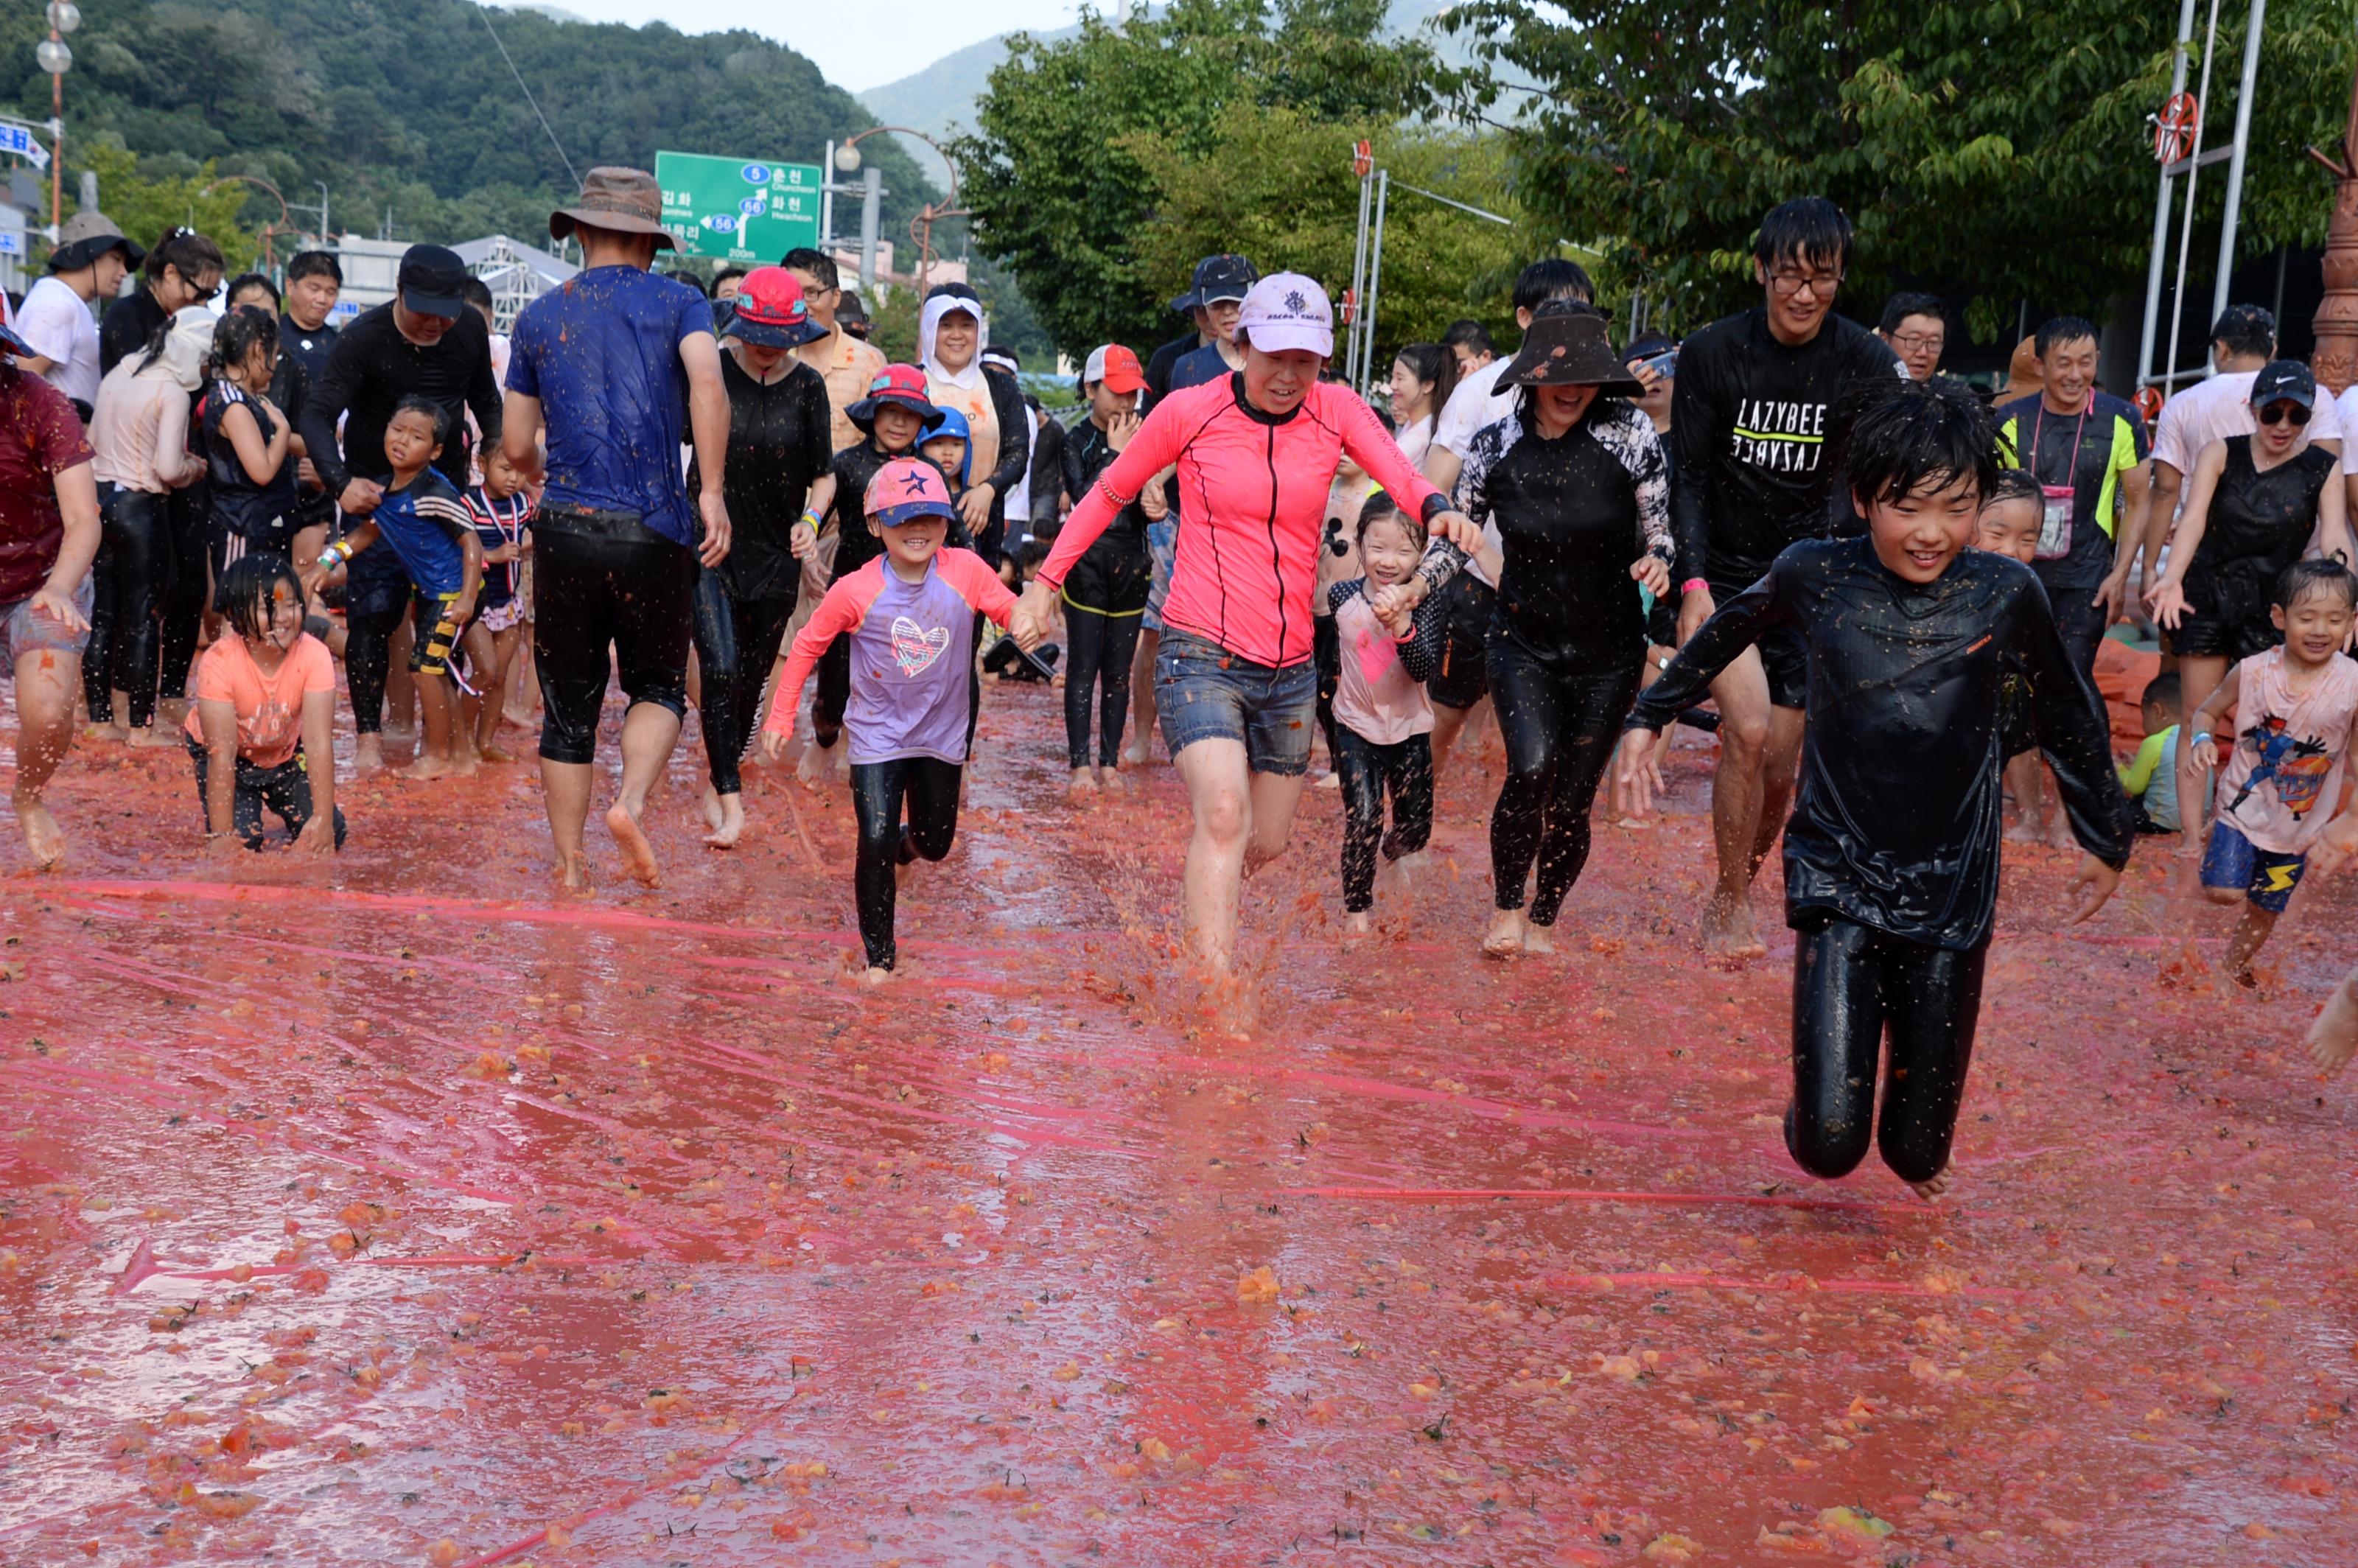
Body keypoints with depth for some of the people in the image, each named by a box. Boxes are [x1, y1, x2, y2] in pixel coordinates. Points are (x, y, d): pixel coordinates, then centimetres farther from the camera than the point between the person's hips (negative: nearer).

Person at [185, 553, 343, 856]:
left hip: (286, 752, 2)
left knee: (329, 833, -12)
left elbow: (319, 741, -31)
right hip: (232, 757, -2)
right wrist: (222, 835, -36)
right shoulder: (218, 663, -30)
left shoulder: (314, 655, -26)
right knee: (242, 837, -21)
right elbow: (222, 754, -32)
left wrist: (323, 819, -39)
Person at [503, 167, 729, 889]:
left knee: (569, 702, 11)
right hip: (655, 531, -2)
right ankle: (630, 804, -11)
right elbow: (707, 384, -18)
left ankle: (571, 864, 13)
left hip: (565, 529, 2)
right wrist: (712, 491, -16)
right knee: (658, 687, 14)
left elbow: (517, 446, 13)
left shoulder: (540, 316, 11)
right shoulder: (678, 303, 3)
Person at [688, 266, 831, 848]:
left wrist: (811, 519, -11)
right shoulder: (712, 373, -5)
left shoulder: (807, 386, 1)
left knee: (752, 678, 10)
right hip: (710, 543, -2)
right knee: (720, 670, -16)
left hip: (776, 554, 3)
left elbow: (823, 475, 7)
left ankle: (719, 779, 30)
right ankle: (730, 801, -13)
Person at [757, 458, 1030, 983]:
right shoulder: (856, 591, -17)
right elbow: (807, 645, -6)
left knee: (936, 843, 17)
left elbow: (1013, 611, -7)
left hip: (942, 734, 3)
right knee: (876, 844, -11)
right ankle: (879, 954, 6)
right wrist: (780, 717, -5)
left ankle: (906, 844, 56)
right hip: (878, 736, -2)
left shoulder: (966, 571, -14)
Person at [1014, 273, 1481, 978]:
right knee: (1224, 814, -24)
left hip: (1290, 665, 4)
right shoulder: (1190, 411, -4)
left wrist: (1439, 508, -38)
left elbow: (1402, 477, -15)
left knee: (1265, 844, 13)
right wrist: (1046, 581, 7)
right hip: (1201, 654, -4)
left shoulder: (1337, 410, 1)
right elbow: (1110, 492, 9)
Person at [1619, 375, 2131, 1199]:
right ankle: (1816, 1104, 26)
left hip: (1954, 893, 1)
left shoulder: (2006, 594, -6)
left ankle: (1908, 1144, 43)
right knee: (1830, 1145, -12)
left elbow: (2071, 721, 10)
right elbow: (1725, 633, 15)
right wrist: (1650, 714, 25)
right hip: (1838, 880, -1)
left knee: (1919, 1153, 5)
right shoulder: (1812, 576, -7)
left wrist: (2106, 840, 21)